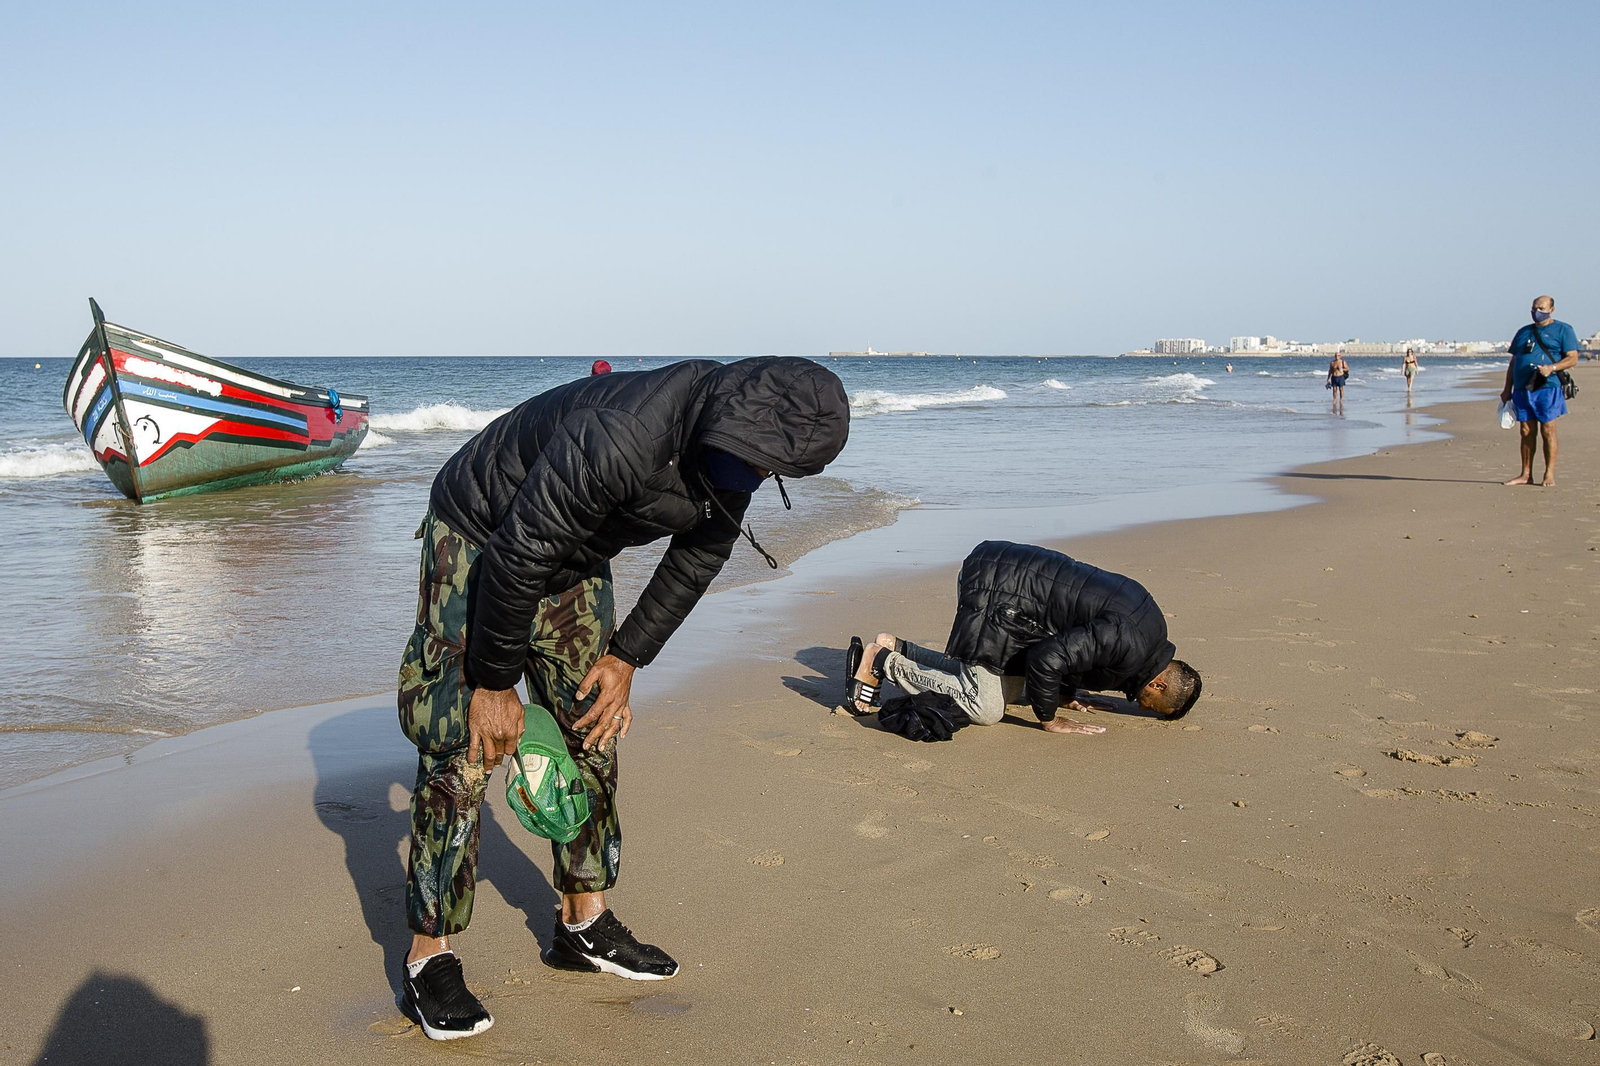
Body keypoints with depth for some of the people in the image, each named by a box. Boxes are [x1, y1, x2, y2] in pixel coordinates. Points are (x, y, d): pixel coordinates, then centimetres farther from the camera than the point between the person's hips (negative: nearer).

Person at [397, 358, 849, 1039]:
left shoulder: (729, 448, -14)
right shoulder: (615, 440, -40)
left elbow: (699, 554, 2)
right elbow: (516, 556, -32)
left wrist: (627, 654, -3)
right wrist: (494, 683, -20)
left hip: (572, 559, 8)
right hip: (478, 542, -7)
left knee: (593, 737, 8)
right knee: (461, 751, -11)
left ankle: (583, 924, 21)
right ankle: (429, 959, -1)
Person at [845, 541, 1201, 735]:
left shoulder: (1150, 624, 10)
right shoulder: (1128, 642, -21)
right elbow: (1047, 658, -23)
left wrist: (1066, 695, 21)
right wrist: (1049, 719, -9)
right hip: (995, 591, -10)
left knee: (1007, 691, 16)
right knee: (985, 710, -7)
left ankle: (895, 649, 17)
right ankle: (881, 662, 0)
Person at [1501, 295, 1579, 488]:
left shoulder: (1563, 330, 4)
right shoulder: (1523, 332, 20)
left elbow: (1572, 358, -4)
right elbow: (1513, 362, 21)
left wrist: (1552, 367, -21)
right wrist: (1507, 389, 14)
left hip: (1548, 388, -5)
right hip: (1522, 389, 5)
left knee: (1548, 430, -6)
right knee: (1526, 432, 5)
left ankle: (1549, 474, -2)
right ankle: (1526, 474, 10)